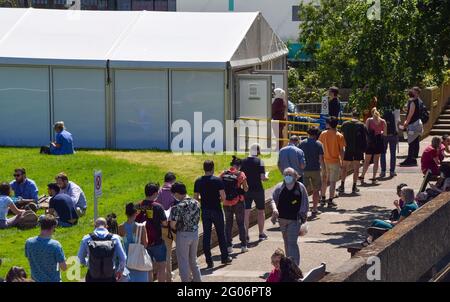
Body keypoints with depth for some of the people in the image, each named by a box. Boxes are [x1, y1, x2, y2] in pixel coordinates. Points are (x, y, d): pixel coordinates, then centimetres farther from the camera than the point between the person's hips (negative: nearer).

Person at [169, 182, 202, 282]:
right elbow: (198, 219, 7)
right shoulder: (196, 203, -2)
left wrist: (177, 229, 2)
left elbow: (172, 225, -19)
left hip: (183, 235, -6)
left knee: (183, 263, 6)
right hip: (195, 233, 6)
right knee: (193, 260, 21)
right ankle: (197, 279, 27)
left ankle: (186, 280, 10)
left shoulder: (178, 207, -20)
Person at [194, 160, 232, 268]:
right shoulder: (217, 180, -11)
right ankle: (225, 257, 21)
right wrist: (220, 199, 7)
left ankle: (209, 261, 5)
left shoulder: (198, 181, -1)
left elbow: (195, 198, 1)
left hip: (205, 211, 3)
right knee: (221, 234, 12)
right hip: (216, 210, -3)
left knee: (206, 235, 6)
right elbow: (223, 197, -15)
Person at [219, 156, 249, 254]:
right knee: (241, 223, 9)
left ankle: (229, 246, 9)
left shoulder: (223, 174, -1)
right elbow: (246, 189, -7)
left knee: (228, 224, 12)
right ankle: (243, 246, 10)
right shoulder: (240, 174, -10)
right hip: (238, 202, -3)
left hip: (226, 203, 3)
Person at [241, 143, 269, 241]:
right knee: (261, 211, 14)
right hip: (258, 189, -3)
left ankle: (246, 235, -2)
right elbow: (262, 177, -17)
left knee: (246, 213, 3)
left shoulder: (243, 162, 1)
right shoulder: (259, 162, -11)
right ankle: (261, 234, 19)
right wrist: (266, 178, 5)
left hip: (246, 190, 3)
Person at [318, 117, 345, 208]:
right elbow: (341, 151, -9)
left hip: (325, 161, 2)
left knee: (324, 180, 17)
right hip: (335, 161, -2)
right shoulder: (339, 136, -9)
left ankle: (323, 199, 22)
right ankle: (330, 201, 2)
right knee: (332, 182, 3)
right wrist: (342, 161, 2)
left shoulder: (323, 134, -4)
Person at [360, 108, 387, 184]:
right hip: (379, 142, 0)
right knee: (376, 161, 7)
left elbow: (366, 131, -8)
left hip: (370, 141, 0)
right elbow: (385, 133, 2)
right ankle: (374, 178, 4)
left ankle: (362, 177, 3)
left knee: (367, 161, 8)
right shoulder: (383, 121, 0)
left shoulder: (369, 120, -2)